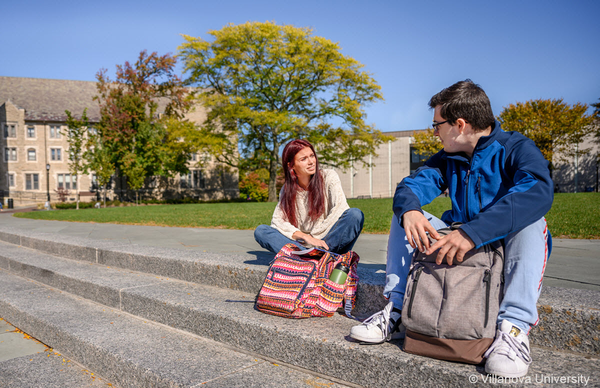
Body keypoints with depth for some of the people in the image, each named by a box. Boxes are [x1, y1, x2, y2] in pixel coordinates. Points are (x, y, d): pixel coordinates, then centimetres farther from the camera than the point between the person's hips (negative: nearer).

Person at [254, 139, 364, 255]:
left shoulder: (329, 176, 0)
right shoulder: (287, 189, 6)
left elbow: (341, 208, -13)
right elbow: (277, 221, -5)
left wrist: (314, 237, -14)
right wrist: (306, 238, -20)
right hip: (302, 244, 2)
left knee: (355, 214, -27)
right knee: (260, 231, -17)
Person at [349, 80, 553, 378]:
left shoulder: (516, 149, -12)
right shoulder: (448, 159, 8)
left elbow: (538, 192, -34)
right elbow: (411, 184, -5)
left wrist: (474, 232, -46)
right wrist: (410, 210, -31)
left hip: (506, 251, -5)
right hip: (461, 247, 5)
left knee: (530, 219, -32)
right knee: (404, 215, -7)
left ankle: (514, 326, -37)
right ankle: (396, 311, -17)